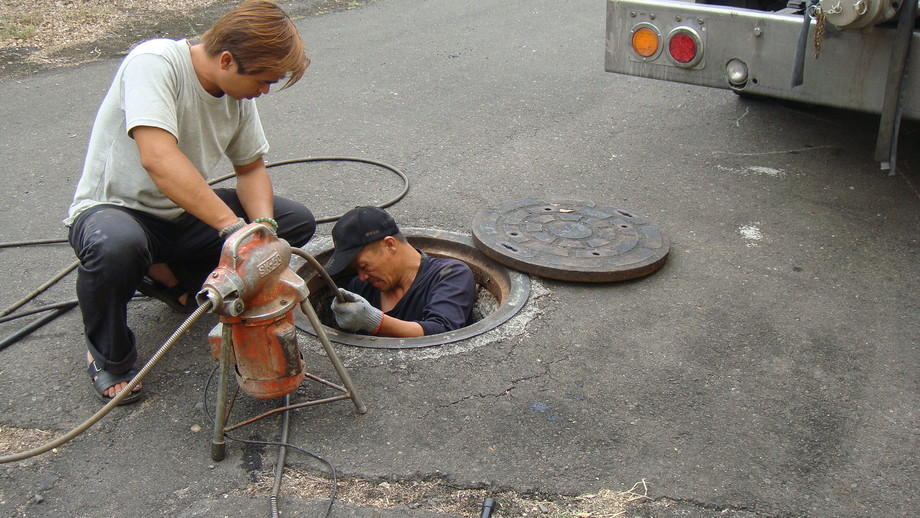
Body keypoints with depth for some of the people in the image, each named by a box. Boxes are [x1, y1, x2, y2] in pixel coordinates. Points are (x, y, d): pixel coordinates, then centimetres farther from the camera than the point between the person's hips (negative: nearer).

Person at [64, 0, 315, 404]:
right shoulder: (155, 62, -25)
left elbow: (251, 168, 6)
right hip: (112, 209, -6)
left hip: (185, 215, 7)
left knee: (297, 222, -6)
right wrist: (233, 227, -44)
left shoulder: (239, 91, -3)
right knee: (116, 246, -42)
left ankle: (172, 280, 7)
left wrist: (263, 227, -14)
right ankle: (109, 357, -10)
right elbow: (158, 158, -38)